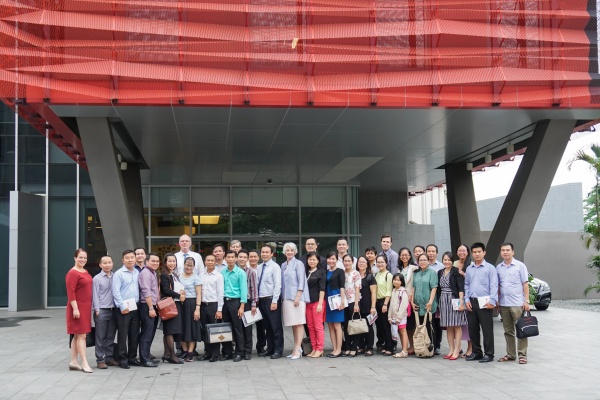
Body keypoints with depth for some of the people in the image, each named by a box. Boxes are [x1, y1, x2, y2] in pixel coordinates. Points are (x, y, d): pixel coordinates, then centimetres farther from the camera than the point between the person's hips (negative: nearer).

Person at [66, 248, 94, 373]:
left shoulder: (85, 272, 14)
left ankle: (73, 362, 17)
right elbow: (70, 292, -18)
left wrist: (89, 306, 18)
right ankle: (84, 363, -5)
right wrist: (75, 308, -21)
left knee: (77, 336, 12)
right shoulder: (73, 273, -13)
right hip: (77, 308, -9)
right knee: (81, 335, -7)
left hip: (86, 307, 9)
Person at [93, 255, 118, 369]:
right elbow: (95, 295, -3)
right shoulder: (97, 278, -2)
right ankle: (100, 360, 5)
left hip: (113, 310, 4)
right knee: (100, 337, 1)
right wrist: (97, 310, -8)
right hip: (102, 310, -4)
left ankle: (109, 358, 19)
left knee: (110, 336, 10)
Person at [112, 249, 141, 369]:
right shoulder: (119, 274, -5)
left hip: (135, 307, 6)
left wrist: (139, 302, 3)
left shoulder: (137, 273, 11)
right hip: (124, 308, -6)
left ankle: (132, 357, 21)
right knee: (123, 335, -1)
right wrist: (122, 306, -14)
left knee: (135, 334, 11)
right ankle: (122, 359, 6)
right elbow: (116, 292, -10)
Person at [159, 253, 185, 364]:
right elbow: (166, 290, -17)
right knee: (170, 330, -7)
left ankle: (166, 354, 12)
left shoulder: (175, 275, 18)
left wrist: (182, 293, 1)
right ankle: (172, 356, -7)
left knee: (168, 331, 10)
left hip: (176, 305, 8)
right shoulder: (164, 275, -7)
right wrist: (179, 296, -9)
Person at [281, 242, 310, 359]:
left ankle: (298, 349, -9)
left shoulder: (298, 263, -3)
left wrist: (298, 297, -15)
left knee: (298, 323, -7)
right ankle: (296, 348, 12)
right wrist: (282, 298, 12)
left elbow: (301, 281, -8)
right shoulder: (283, 265, 16)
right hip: (287, 297, 6)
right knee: (293, 324, 8)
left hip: (297, 297, -6)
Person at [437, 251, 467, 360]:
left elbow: (461, 288, -11)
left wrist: (461, 302, -18)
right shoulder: (440, 272, 12)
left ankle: (456, 351, 1)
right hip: (443, 301, 6)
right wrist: (438, 303, 13)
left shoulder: (456, 271, -5)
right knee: (448, 327, 8)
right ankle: (451, 350, 14)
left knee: (456, 326, -2)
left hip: (454, 300, -6)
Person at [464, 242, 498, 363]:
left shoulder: (490, 268, -1)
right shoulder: (469, 269, 14)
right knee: (472, 329, 10)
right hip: (471, 302, 5)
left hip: (484, 302, -5)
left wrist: (492, 301, -15)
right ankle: (476, 352, 20)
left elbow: (494, 286, -7)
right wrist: (467, 300, 5)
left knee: (487, 330, -3)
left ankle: (489, 354, 4)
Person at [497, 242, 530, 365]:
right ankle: (510, 354, 18)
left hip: (517, 304, -4)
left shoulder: (520, 266, -2)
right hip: (503, 304, 5)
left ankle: (522, 355, 2)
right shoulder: (498, 268, 9)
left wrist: (526, 301, -8)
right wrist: (496, 301, 8)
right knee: (508, 331, 10)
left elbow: (525, 284, -3)